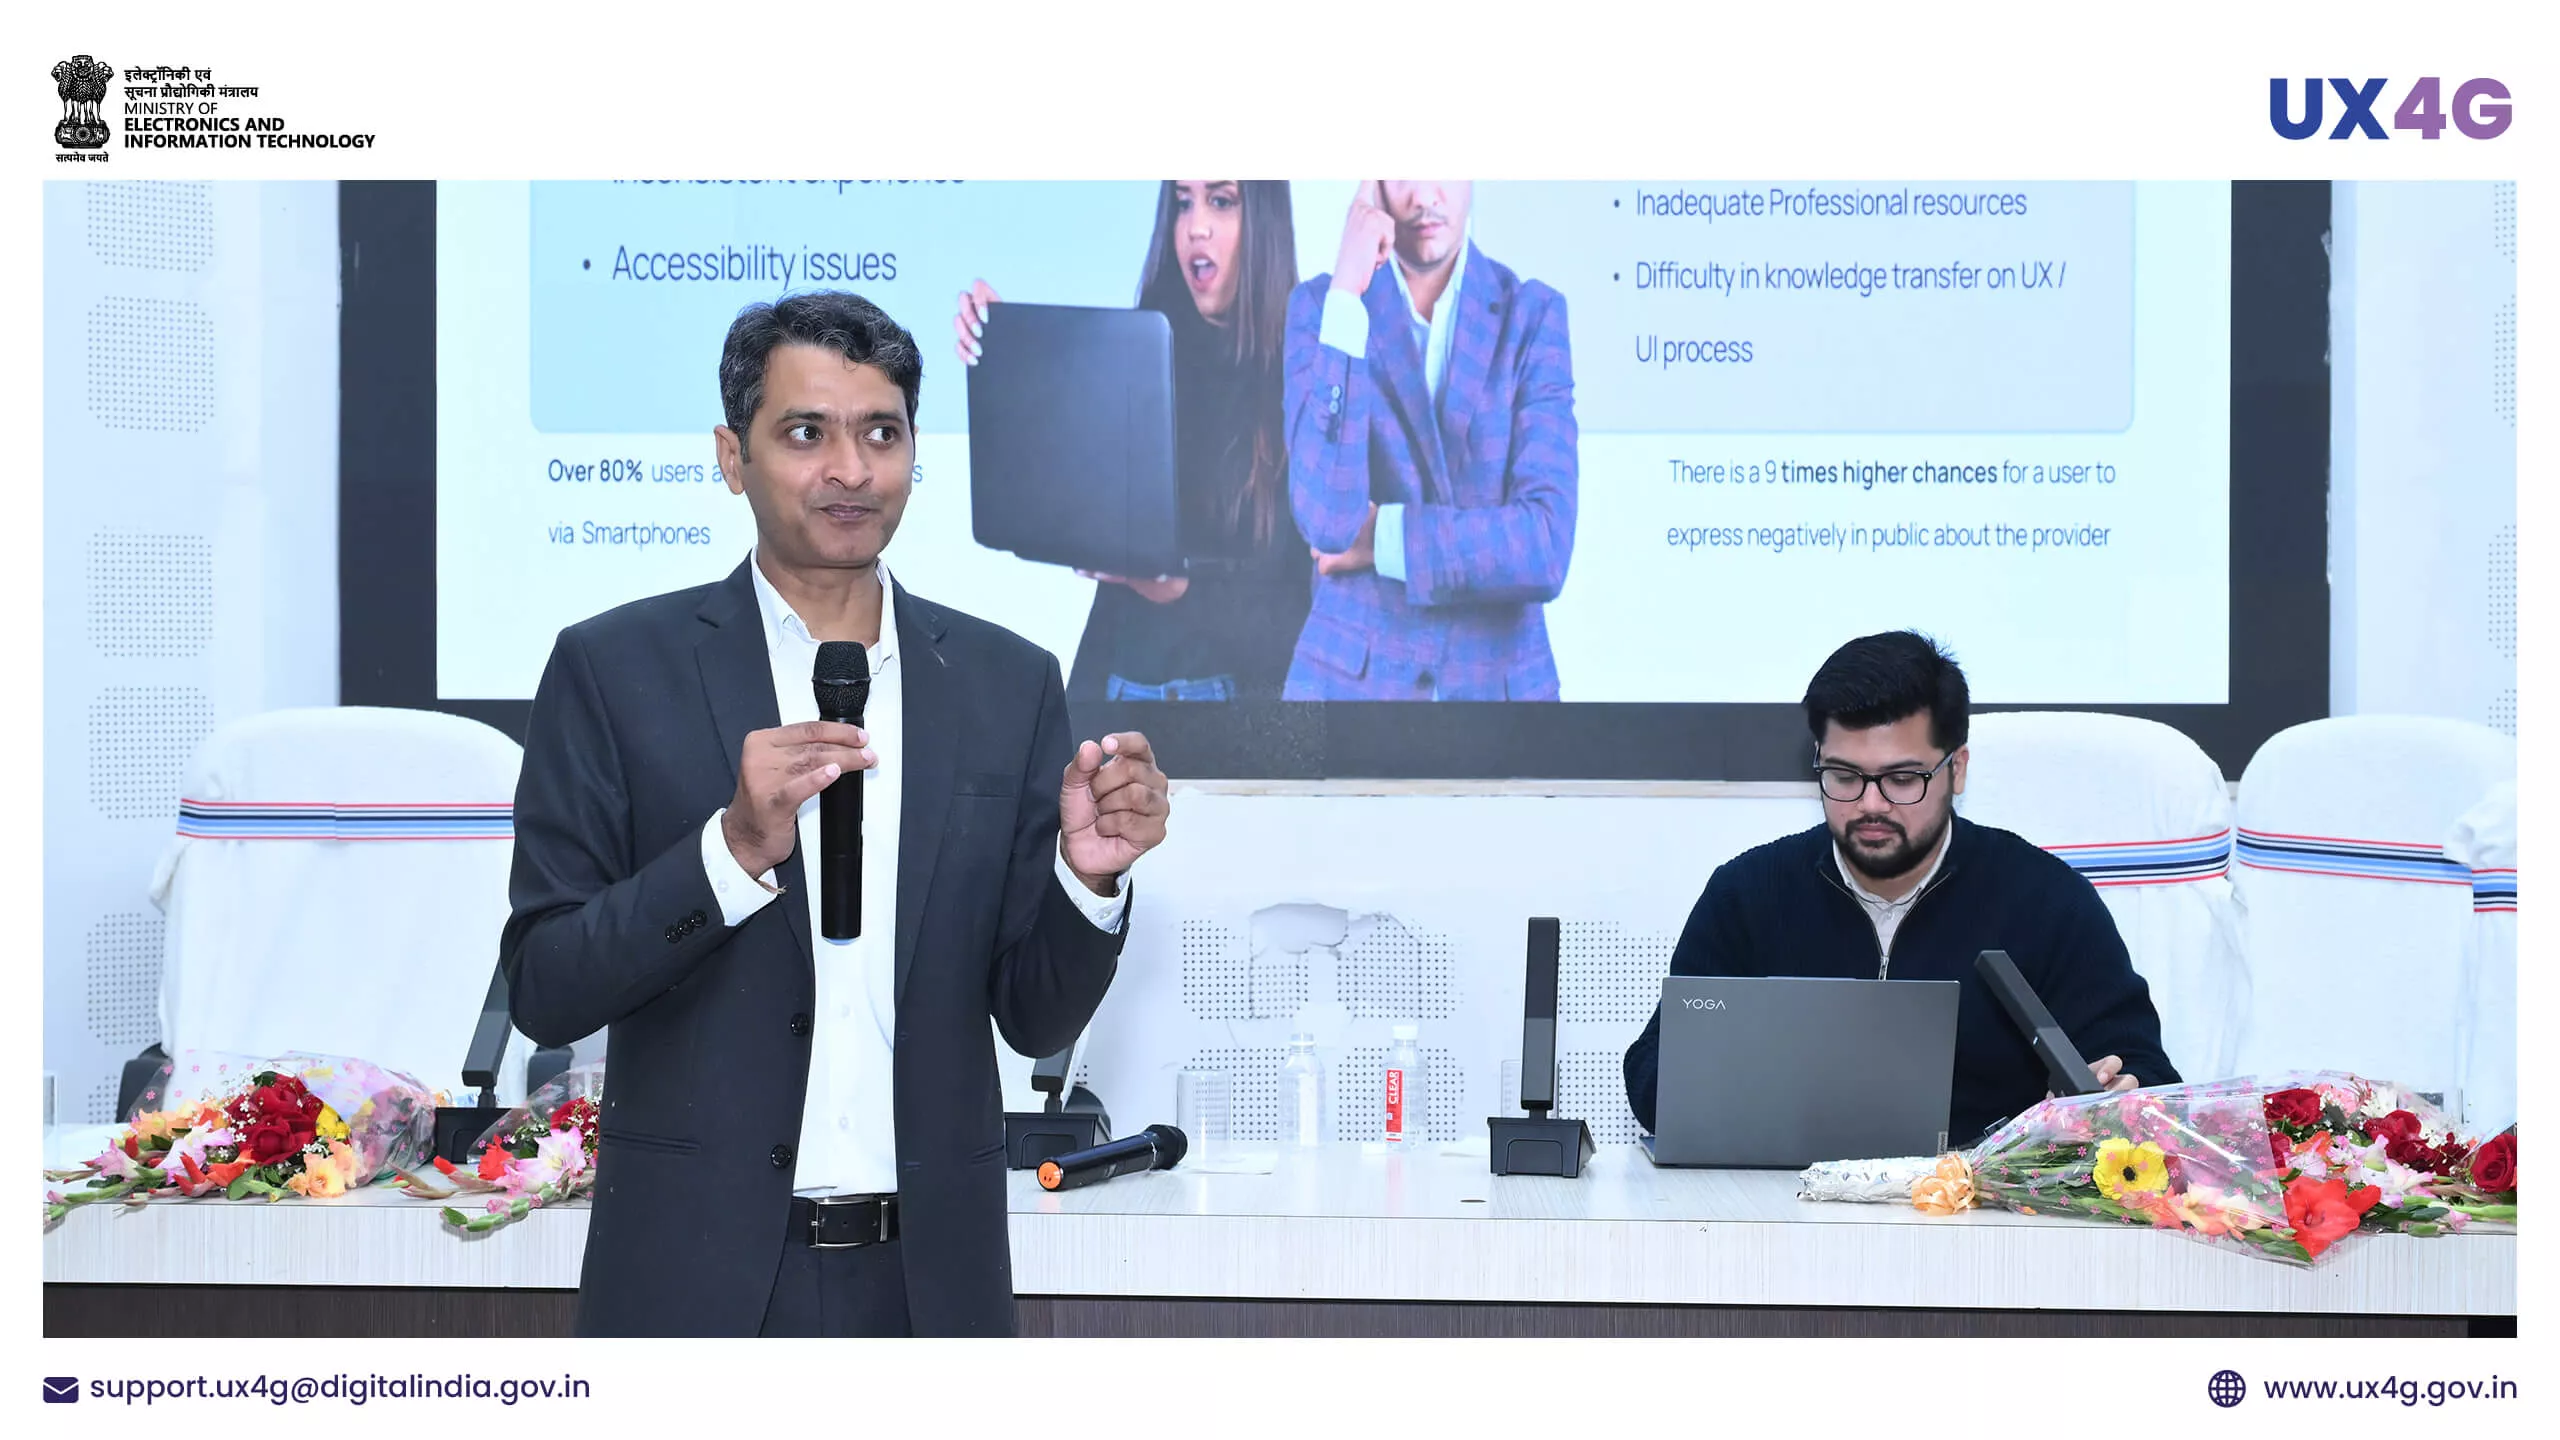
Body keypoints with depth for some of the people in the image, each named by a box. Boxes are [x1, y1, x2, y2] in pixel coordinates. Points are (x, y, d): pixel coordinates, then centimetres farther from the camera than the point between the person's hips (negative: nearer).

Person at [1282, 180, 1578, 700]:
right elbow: (1327, 518, -18)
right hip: (1348, 676, 0)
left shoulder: (1534, 315, -3)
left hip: (1499, 676, 0)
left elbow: (1546, 545, -12)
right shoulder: (1319, 304, -2)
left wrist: (1382, 536, -14)